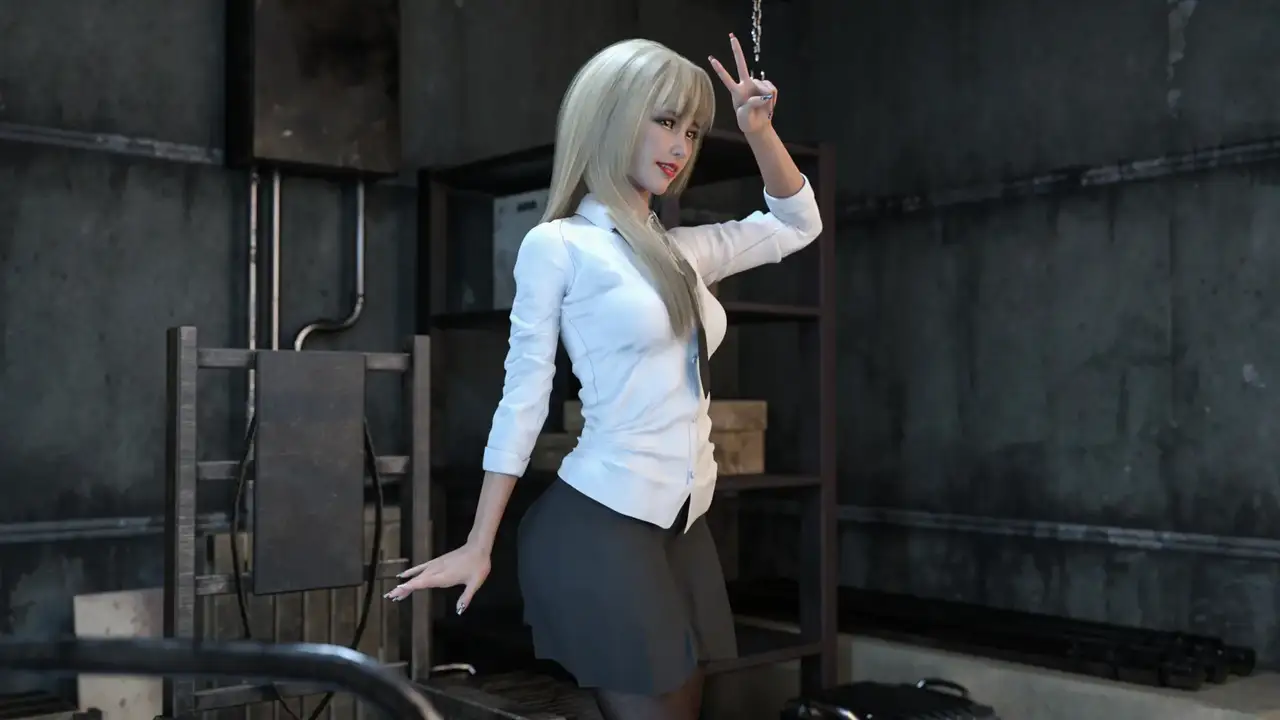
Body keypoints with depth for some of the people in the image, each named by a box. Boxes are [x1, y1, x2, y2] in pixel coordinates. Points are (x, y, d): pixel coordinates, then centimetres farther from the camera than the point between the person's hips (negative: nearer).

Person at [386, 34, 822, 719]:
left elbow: (797, 222, 25)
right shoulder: (558, 245, -5)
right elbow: (524, 395, -4)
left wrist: (759, 129, 10)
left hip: (685, 527, 7)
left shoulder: (686, 249, 13)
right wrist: (479, 546, -3)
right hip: (599, 524, -7)